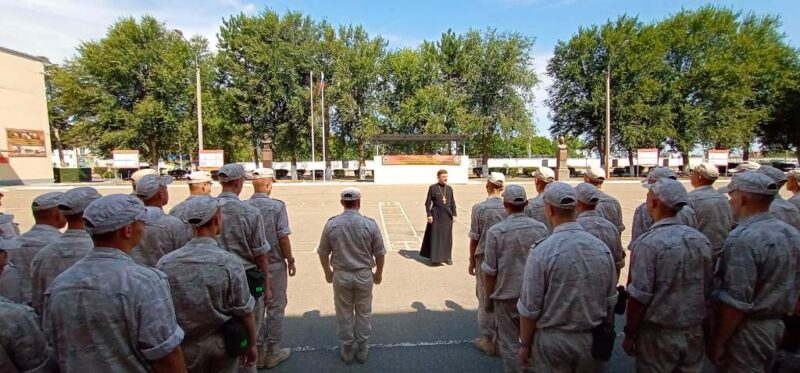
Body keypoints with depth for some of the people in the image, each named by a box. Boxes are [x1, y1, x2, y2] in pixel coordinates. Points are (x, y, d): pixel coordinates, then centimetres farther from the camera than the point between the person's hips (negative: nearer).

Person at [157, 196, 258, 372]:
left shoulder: (165, 263, -12)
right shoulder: (230, 262, -21)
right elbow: (245, 312, -14)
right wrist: (251, 344, 1)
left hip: (185, 347, 2)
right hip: (222, 344, -2)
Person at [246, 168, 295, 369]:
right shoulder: (277, 206, -15)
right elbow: (283, 237, -14)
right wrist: (290, 261, -1)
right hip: (274, 264, -3)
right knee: (275, 307, 12)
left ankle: (258, 351, 30)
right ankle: (272, 352, 22)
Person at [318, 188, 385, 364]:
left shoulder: (331, 224, -9)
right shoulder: (370, 224, -12)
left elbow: (323, 253, 0)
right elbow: (379, 253, -4)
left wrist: (328, 272, 17)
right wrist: (379, 273, 12)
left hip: (341, 275, 1)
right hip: (364, 275, 0)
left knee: (344, 313, 17)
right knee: (363, 313, 17)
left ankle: (347, 350, 31)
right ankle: (361, 349, 30)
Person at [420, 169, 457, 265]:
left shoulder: (449, 188, 7)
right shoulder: (432, 188, -5)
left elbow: (453, 203, 10)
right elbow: (428, 202, -5)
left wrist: (454, 214, 3)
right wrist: (429, 215, -11)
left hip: (447, 215, 4)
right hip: (436, 215, -4)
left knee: (447, 236, 9)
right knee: (435, 236, 0)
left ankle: (447, 257, 19)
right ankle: (435, 258, 9)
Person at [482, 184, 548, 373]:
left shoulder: (496, 231, -16)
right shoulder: (541, 228, -6)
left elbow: (490, 271, -11)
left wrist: (489, 297, 3)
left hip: (507, 295, -4)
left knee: (510, 344, 12)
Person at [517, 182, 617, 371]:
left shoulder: (541, 251, -21)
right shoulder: (602, 248, -8)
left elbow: (529, 308, -15)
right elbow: (610, 301, 2)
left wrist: (524, 344, -1)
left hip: (553, 340, -4)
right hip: (593, 340, 4)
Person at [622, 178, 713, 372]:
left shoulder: (648, 243, -21)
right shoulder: (701, 240, -3)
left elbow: (639, 296, -20)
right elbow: (706, 287, 7)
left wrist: (630, 334, -8)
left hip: (658, 334, -5)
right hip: (694, 331, 5)